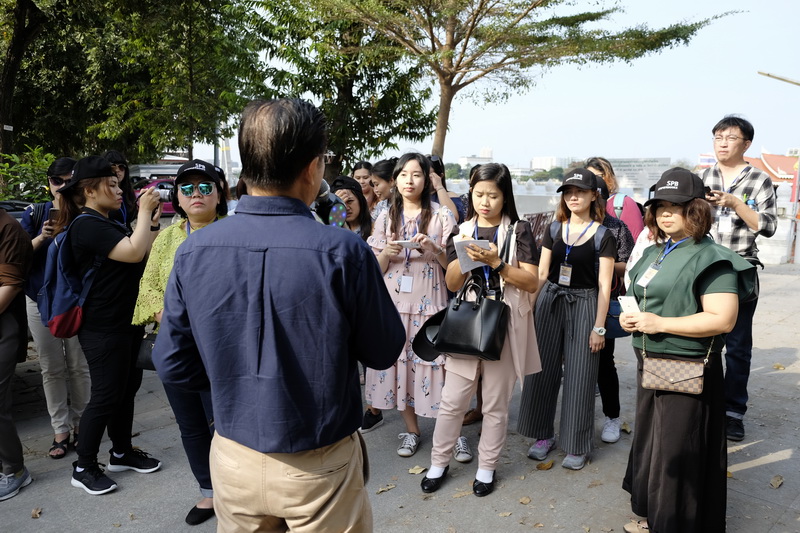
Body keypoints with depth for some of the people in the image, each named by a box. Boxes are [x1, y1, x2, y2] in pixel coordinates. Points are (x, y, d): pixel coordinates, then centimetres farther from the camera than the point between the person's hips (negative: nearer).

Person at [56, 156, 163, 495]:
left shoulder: (109, 224, 14)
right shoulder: (87, 225, -16)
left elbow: (145, 254, 12)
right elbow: (134, 252, -28)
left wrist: (152, 219, 2)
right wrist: (144, 211, -18)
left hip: (127, 321, 10)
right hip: (103, 328, -9)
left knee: (127, 387, 16)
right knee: (105, 395, -1)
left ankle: (122, 452, 30)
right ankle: (84, 467, 15)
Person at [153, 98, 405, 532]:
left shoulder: (192, 251, -11)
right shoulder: (342, 251, -23)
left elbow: (172, 365, -3)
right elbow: (383, 353, -10)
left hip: (233, 459, 4)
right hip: (320, 465, -3)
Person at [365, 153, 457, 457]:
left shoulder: (441, 216, 0)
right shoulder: (385, 218, 8)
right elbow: (376, 269, 8)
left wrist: (434, 248, -18)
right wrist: (387, 253, -13)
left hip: (430, 303, -3)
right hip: (394, 303, 3)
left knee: (435, 362, -4)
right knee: (398, 362, 6)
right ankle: (412, 431, 24)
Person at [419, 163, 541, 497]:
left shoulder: (518, 231, -1)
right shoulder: (462, 231, 7)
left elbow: (532, 283, -8)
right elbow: (452, 284, 4)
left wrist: (496, 263, -20)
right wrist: (465, 257, -14)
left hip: (505, 324, -2)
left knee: (496, 403, 9)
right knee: (452, 400, 6)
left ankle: (486, 467, 27)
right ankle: (439, 462, 24)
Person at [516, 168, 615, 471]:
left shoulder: (602, 236, -4)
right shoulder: (554, 229, 7)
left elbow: (604, 285, -6)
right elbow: (541, 274, 8)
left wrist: (599, 327, -10)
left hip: (583, 305, -3)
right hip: (550, 301, 4)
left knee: (579, 376, 1)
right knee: (544, 369, 7)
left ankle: (577, 446, 15)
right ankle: (544, 434, 24)